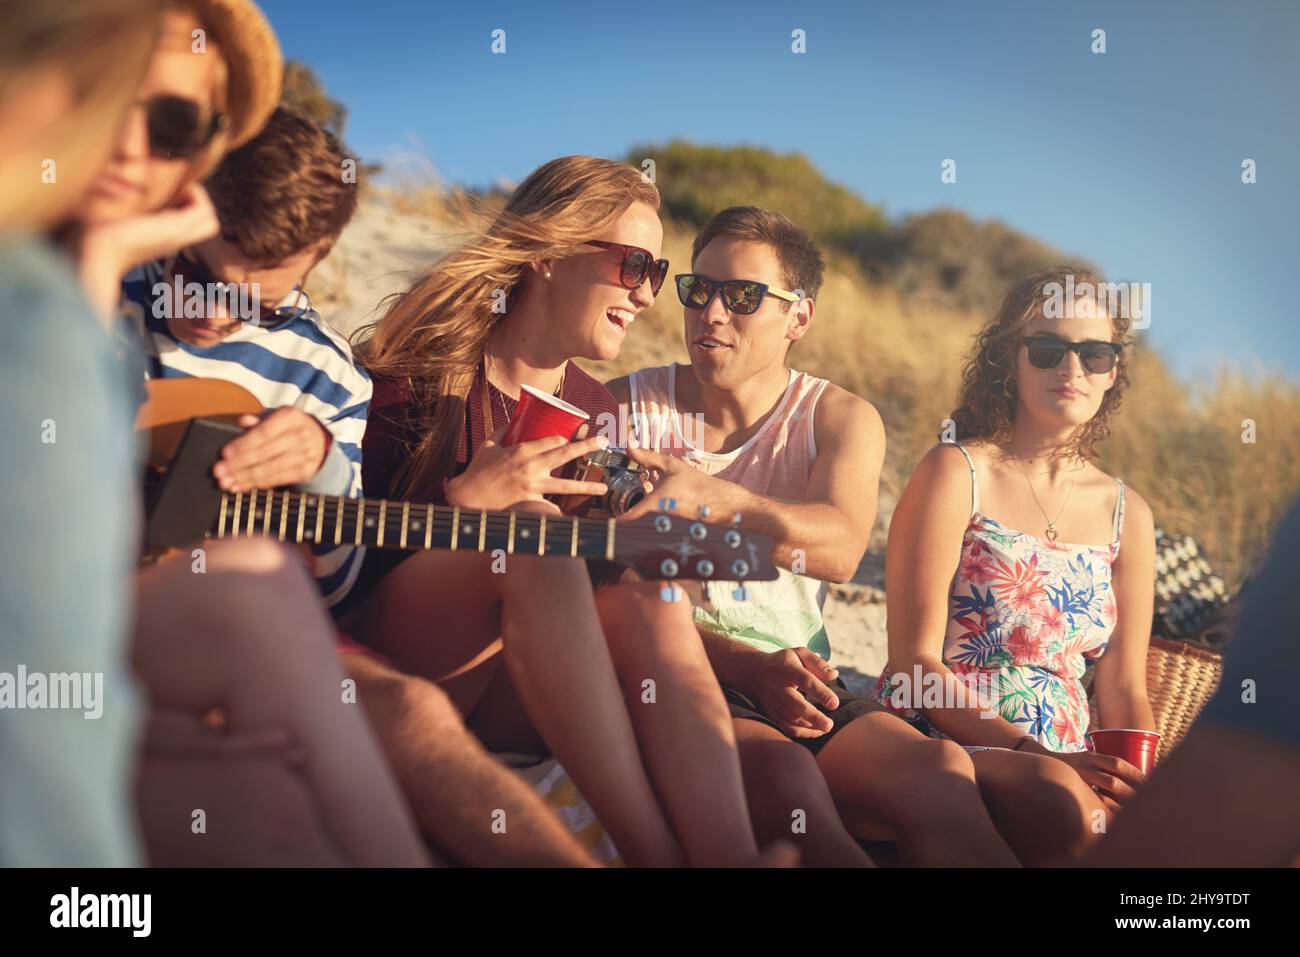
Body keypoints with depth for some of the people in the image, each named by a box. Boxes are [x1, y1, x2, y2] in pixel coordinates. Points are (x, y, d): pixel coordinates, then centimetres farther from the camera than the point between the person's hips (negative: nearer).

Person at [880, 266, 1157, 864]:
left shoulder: (1127, 513, 15)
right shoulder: (957, 473, 0)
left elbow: (1124, 691, 15)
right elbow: (915, 662, -8)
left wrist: (1145, 785, -8)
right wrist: (1039, 754, -19)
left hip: (1068, 765, 4)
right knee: (1058, 796, -37)